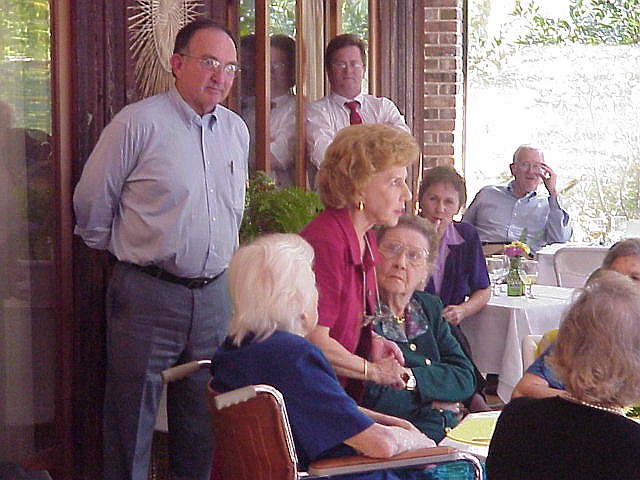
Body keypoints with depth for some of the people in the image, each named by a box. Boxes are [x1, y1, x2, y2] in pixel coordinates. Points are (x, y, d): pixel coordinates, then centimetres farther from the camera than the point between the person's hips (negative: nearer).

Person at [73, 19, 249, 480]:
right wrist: (124, 252, 9)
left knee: (204, 422, 13)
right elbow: (91, 205, -2)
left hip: (214, 294, 6)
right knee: (133, 418, 1)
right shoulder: (138, 123, -9)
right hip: (147, 293, -6)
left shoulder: (236, 131, 11)